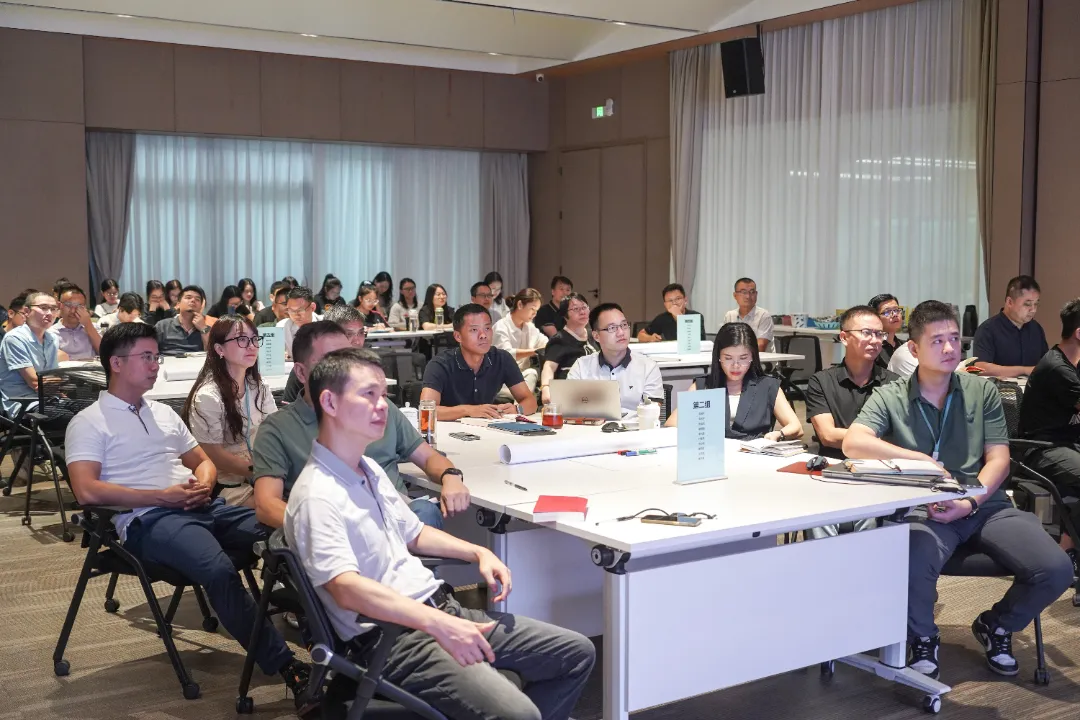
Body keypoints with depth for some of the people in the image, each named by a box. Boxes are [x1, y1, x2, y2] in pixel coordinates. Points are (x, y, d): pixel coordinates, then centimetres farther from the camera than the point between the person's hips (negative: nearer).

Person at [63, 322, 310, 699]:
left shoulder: (164, 412, 25)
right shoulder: (88, 423, 4)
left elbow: (204, 462, 29)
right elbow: (87, 490, -10)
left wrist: (204, 483, 2)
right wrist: (161, 497, -14)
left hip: (204, 507, 7)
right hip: (147, 518, -7)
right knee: (220, 570, -36)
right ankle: (285, 665, -31)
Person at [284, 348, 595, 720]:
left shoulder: (369, 470, 13)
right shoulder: (317, 496, -17)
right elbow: (347, 589, -29)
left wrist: (478, 553, 12)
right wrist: (438, 623, -38)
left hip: (440, 609, 9)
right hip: (392, 639, -9)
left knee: (577, 653, 6)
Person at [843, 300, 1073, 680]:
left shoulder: (983, 391, 11)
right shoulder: (889, 397, 4)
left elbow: (998, 460, 5)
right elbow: (853, 443, -12)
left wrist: (970, 502, -13)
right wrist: (922, 460, -16)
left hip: (985, 504, 3)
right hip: (925, 508, -3)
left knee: (1056, 569, -19)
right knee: (913, 566, -36)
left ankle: (996, 625, 15)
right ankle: (923, 639, 0)